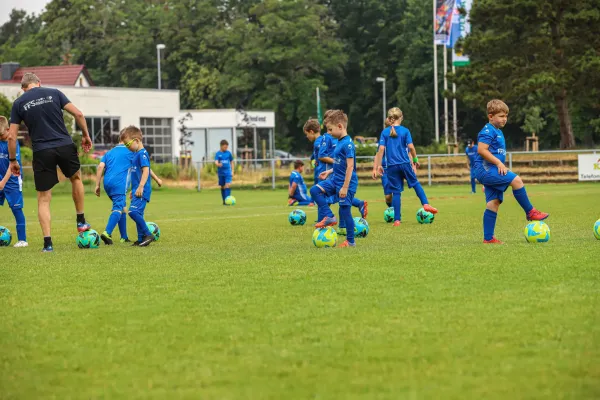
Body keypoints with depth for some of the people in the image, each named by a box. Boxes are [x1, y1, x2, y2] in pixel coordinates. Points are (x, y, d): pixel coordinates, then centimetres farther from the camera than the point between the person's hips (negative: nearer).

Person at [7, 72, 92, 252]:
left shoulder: (19, 103, 4)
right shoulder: (54, 93, 6)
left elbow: (12, 136, 2)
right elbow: (78, 114, 0)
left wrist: (13, 160, 12)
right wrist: (86, 136, 13)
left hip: (42, 152, -1)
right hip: (65, 146, 1)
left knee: (43, 199, 7)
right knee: (76, 178, 31)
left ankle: (48, 242, -1)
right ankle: (81, 222, 34)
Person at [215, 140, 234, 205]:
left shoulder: (228, 153, 3)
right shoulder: (218, 154, -2)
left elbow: (231, 162, 13)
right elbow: (216, 162, -15)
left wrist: (232, 171, 8)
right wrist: (218, 164, -39)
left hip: (228, 172, 0)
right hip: (221, 172, 0)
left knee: (228, 185, -16)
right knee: (222, 187, 8)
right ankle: (224, 201, 18)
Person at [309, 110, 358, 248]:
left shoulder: (347, 143, -20)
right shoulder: (340, 142, 9)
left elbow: (350, 166, -23)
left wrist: (345, 187, -24)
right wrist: (330, 171, 19)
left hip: (346, 183, -9)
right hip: (335, 180, 9)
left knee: (345, 211, -2)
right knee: (315, 190, -1)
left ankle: (350, 241, 10)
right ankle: (329, 217, 2)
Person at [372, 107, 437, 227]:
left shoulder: (385, 132, 1)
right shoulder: (405, 131, -2)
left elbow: (381, 149, -5)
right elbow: (411, 147, -7)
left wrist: (378, 165, -2)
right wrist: (415, 159, 8)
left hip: (392, 166, 1)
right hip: (405, 163, -1)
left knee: (396, 192, 4)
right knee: (415, 183, 21)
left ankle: (397, 220, 3)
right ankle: (425, 204, 7)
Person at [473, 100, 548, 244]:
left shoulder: (498, 132, 21)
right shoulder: (488, 131, -10)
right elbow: (481, 150, -22)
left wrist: (500, 165, 24)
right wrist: (499, 163, -21)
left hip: (490, 171, 10)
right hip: (486, 168, -10)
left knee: (493, 203, 4)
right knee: (516, 180, -21)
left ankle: (488, 238, 4)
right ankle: (530, 212, -11)